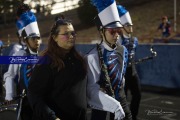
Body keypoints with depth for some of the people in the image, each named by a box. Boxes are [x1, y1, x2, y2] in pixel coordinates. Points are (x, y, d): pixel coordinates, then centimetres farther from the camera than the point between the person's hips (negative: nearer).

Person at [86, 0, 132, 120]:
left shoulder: (123, 50, -1)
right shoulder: (93, 56, -19)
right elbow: (92, 88, -22)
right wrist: (115, 106, -28)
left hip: (120, 97, 5)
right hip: (100, 101, -5)